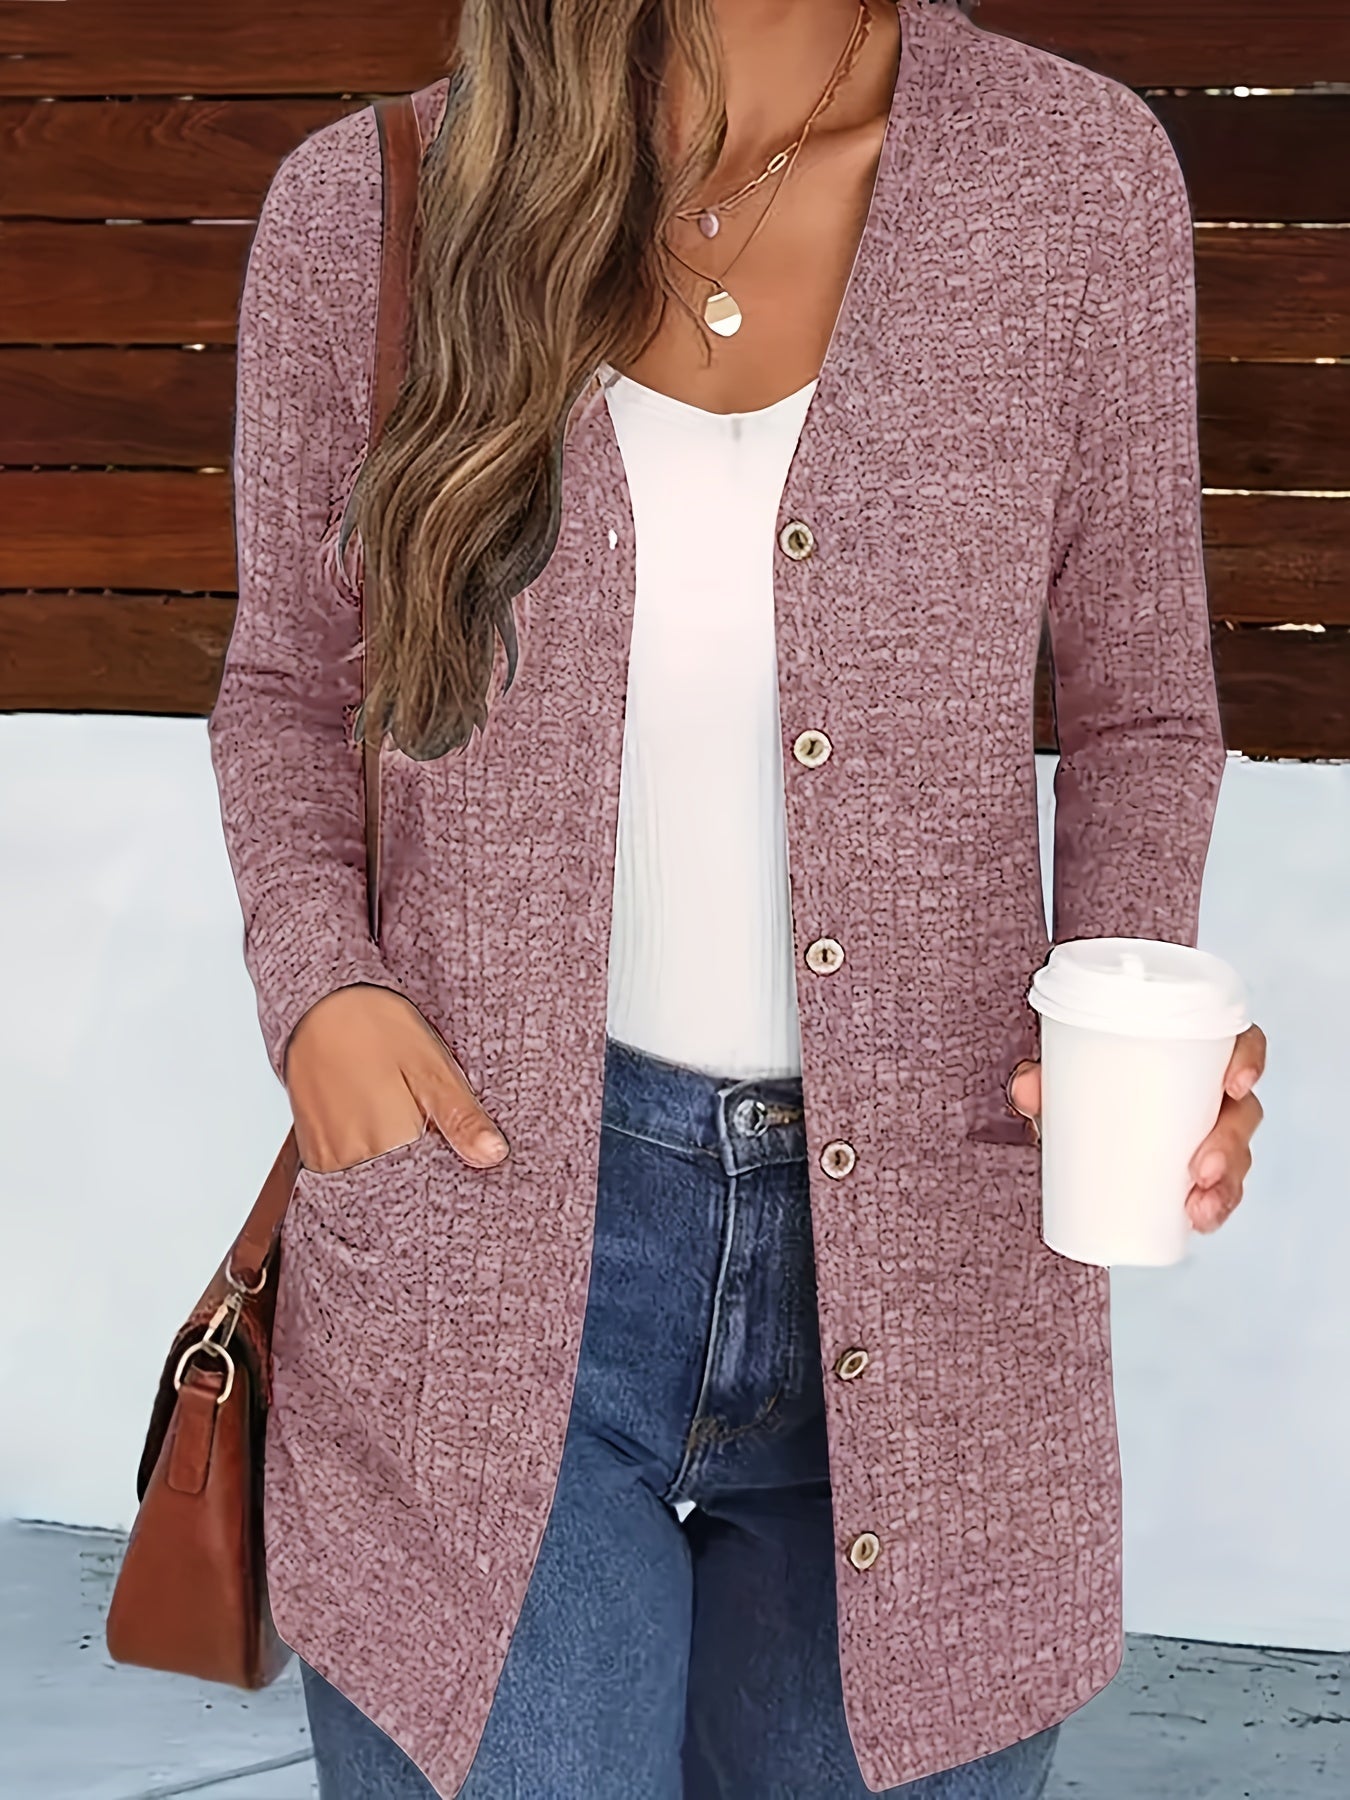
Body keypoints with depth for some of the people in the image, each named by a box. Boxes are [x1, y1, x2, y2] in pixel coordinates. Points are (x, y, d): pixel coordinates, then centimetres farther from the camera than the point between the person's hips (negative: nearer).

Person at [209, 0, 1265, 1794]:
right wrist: (315, 985, -7)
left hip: (923, 1258, 1)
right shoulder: (365, 204, -3)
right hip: (484, 1225, -1)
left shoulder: (1077, 174, -2)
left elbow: (1135, 709, 6)